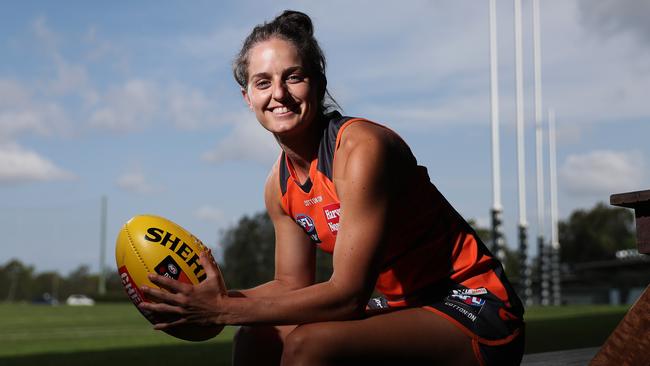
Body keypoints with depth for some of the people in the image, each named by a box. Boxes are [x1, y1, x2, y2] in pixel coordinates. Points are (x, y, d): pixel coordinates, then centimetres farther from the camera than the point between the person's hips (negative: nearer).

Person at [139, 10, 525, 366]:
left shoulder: (362, 149, -22)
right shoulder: (279, 186, 3)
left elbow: (348, 295, -26)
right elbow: (293, 285, 9)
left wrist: (223, 310, -24)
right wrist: (213, 300, -8)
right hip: (403, 308, 8)